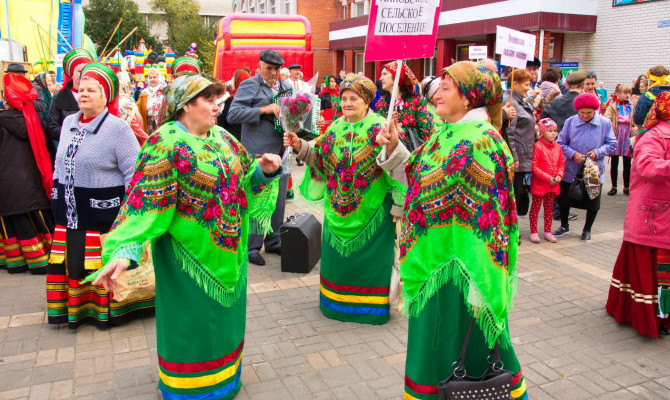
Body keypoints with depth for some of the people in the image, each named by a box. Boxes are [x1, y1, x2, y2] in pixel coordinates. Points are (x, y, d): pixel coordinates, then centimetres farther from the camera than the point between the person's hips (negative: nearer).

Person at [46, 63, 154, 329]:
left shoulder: (117, 128, -13)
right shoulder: (69, 123, 9)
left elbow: (134, 173, -14)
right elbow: (60, 166, 20)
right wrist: (56, 196, 19)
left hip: (104, 210, -7)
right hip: (69, 210, 7)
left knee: (105, 262, 2)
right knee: (70, 257, 14)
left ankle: (106, 310, 21)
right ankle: (75, 308, 31)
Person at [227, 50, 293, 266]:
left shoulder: (286, 86, 16)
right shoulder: (249, 85, -4)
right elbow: (233, 114, -15)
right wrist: (264, 110, -20)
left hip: (281, 151, 7)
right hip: (258, 153, -7)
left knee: (279, 199, 13)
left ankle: (274, 241, 26)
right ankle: (252, 247, 9)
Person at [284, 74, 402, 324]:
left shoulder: (379, 128, -9)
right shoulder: (334, 129, 6)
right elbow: (320, 160, 9)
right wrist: (299, 147, -2)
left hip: (371, 208, -5)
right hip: (338, 208, 5)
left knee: (369, 255, 6)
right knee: (339, 253, 14)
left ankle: (371, 303, 24)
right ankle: (337, 301, 33)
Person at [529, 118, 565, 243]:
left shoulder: (558, 147, 5)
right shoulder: (538, 146, -15)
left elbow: (562, 164, 13)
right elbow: (534, 166, -17)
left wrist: (559, 175, -6)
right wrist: (547, 178, -18)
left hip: (553, 184, 6)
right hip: (539, 183, -6)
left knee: (549, 208, 15)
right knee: (536, 207, 4)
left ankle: (548, 232, 26)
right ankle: (533, 232, 14)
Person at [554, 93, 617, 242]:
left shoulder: (605, 123, -6)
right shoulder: (570, 122, -5)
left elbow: (612, 144, 0)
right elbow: (561, 143, -1)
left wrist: (597, 152, -16)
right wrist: (573, 154, -16)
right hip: (571, 171, 1)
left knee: (593, 202, 10)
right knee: (565, 199, 13)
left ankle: (587, 230, 30)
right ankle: (564, 226, 34)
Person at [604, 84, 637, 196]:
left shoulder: (632, 106, 7)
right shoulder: (612, 106, -2)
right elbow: (606, 120, -13)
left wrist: (636, 127, -5)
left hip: (627, 136, 2)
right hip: (615, 135, -2)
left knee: (627, 164, 5)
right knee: (614, 163, 6)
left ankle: (626, 187, 17)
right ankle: (614, 187, 17)